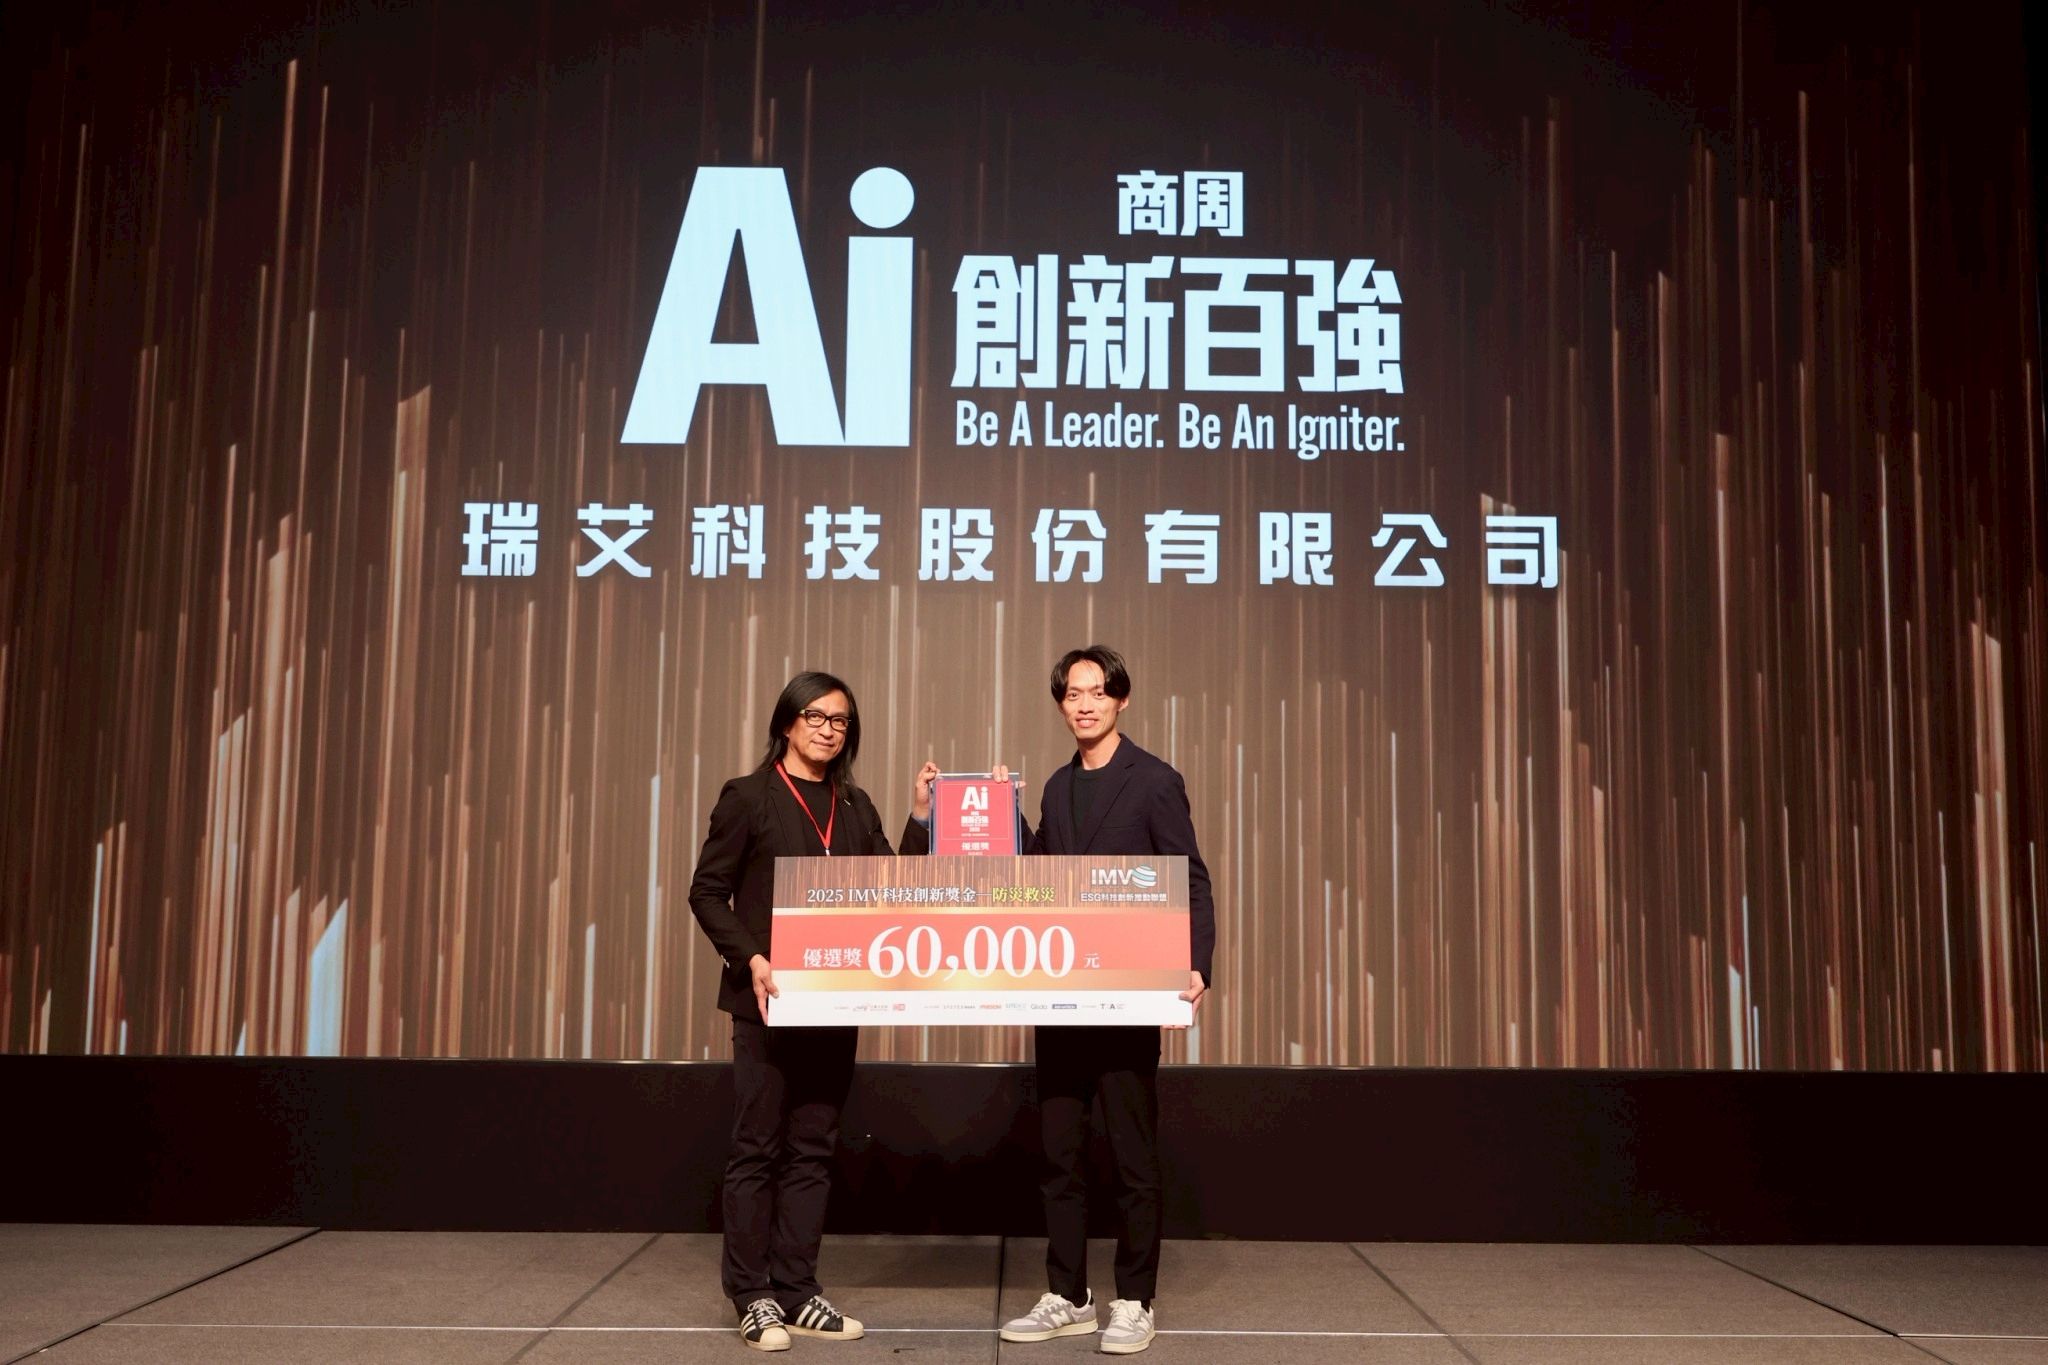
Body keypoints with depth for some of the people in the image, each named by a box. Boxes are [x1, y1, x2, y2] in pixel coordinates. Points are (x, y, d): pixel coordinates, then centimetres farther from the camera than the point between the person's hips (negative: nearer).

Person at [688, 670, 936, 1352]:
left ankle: (797, 1293, 16)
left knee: (813, 1149, 8)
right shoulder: (748, 797, -1)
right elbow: (707, 892, -4)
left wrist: (921, 819, -2)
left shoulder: (855, 808, 13)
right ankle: (753, 1298, 9)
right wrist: (751, 958, -17)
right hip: (768, 1001, -5)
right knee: (757, 1148, 1)